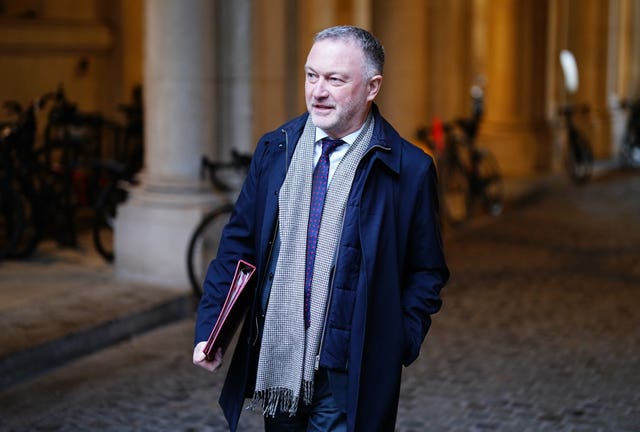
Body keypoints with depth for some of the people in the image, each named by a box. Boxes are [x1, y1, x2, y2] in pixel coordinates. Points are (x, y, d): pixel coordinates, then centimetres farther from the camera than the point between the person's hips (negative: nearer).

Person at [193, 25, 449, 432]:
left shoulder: (409, 169, -7)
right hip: (274, 360, 4)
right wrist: (209, 325, 0)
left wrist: (396, 347, -11)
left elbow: (427, 273, -1)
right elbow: (238, 243, 8)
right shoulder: (274, 149, 4)